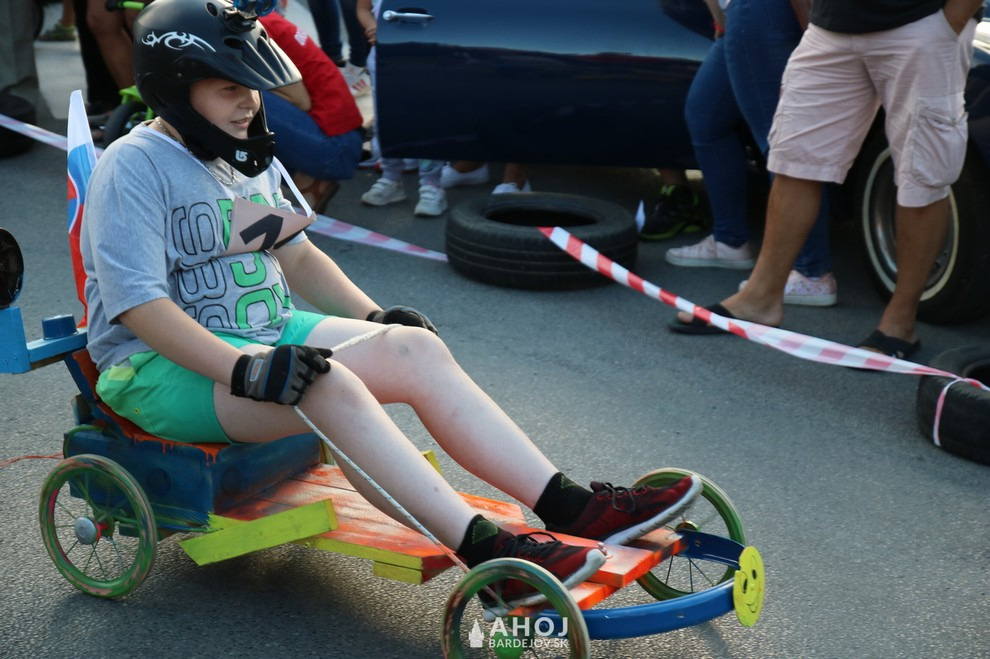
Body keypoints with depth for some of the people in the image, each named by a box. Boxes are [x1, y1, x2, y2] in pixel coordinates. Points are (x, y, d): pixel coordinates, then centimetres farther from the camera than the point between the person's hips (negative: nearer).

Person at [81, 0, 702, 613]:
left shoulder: (248, 156, 13)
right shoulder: (134, 168, -12)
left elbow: (296, 255, 21)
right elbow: (138, 303, -21)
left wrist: (374, 318, 7)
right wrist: (243, 369, -32)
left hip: (269, 334, 8)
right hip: (160, 365, -7)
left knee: (417, 349, -15)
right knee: (329, 385, -35)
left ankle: (569, 507, -19)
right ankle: (485, 552, -39)